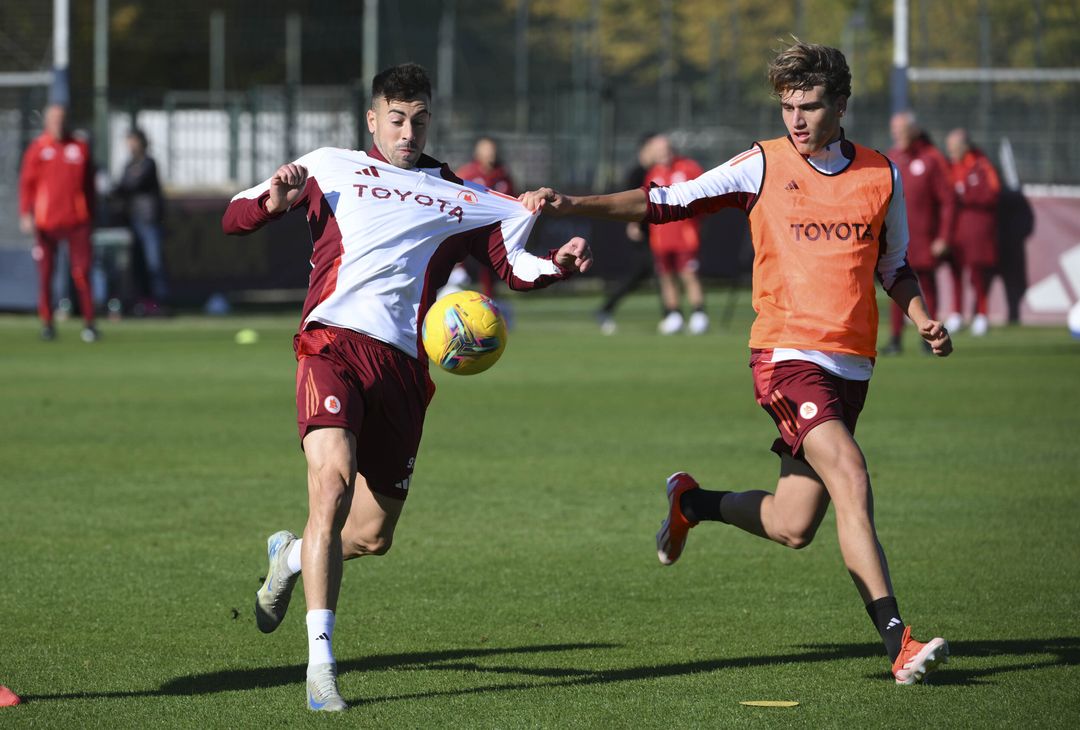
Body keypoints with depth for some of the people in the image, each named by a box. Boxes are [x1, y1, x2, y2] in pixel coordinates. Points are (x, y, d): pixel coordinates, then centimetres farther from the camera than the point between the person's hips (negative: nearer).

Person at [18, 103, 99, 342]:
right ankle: (46, 323, 12)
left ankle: (89, 323, -3)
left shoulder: (80, 147, 8)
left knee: (82, 272, -6)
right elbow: (26, 182, 1)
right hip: (46, 221, 0)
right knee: (45, 274, 3)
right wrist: (26, 214, -9)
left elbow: (88, 184, 13)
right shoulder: (38, 148, 3)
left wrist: (90, 216, 13)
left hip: (76, 221, 0)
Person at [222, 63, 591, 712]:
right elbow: (233, 220, 12)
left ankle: (291, 555, 42)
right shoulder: (331, 169, 13)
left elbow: (513, 265, 16)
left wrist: (557, 266, -6)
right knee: (333, 481, -26)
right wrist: (273, 202, -11)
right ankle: (320, 661, -24)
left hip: (403, 364, 4)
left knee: (373, 537, 6)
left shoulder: (461, 199, 20)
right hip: (333, 344, -3)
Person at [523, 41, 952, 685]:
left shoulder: (882, 176, 9)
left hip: (850, 366, 5)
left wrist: (923, 318, 4)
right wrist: (572, 204, -8)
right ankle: (898, 642, -29)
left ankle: (693, 501, 35)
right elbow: (669, 202, 0)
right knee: (850, 475, -26)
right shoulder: (764, 166, -1)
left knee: (792, 528, 4)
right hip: (787, 355, -4)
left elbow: (894, 267, 22)